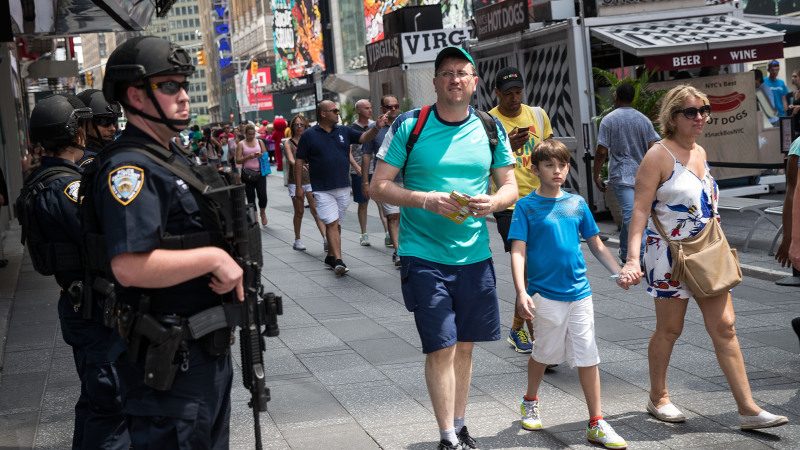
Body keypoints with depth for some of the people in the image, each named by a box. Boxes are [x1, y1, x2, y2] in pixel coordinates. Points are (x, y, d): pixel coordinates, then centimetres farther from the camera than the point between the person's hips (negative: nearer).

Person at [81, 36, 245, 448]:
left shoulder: (173, 161, 13)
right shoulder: (129, 168, -20)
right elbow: (129, 267, -31)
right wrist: (213, 257, -25)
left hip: (210, 348, 10)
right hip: (172, 359, -10)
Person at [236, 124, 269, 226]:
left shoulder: (260, 142, 10)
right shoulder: (241, 144, 3)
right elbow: (238, 160, -2)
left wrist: (260, 155, -10)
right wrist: (249, 157, -16)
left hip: (260, 172, 1)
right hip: (248, 174, -1)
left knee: (262, 195, -7)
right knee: (250, 197, 3)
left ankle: (263, 213, 20)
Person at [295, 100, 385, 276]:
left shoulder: (344, 131, 9)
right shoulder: (309, 135, -2)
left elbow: (364, 138, 4)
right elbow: (299, 161, -1)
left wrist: (377, 127, -16)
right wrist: (298, 187, -4)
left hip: (343, 187, 4)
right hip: (323, 189, -4)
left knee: (336, 224, 12)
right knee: (332, 223, -11)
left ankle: (330, 257, 24)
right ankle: (338, 261, -16)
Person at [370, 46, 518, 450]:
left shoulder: (490, 129, 5)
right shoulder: (409, 126, -6)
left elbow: (510, 186, 10)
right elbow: (378, 186, -6)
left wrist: (494, 201, -13)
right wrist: (424, 200, -21)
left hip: (474, 255, 4)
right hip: (423, 255, -4)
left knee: (464, 346, 13)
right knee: (441, 348, -5)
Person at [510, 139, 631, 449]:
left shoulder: (577, 203, 7)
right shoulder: (526, 206, -5)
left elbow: (596, 245, 14)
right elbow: (518, 251, -10)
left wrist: (619, 273, 4)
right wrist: (521, 292, -20)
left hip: (579, 292, 3)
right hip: (545, 293, -3)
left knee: (588, 357, 3)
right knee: (544, 352, 13)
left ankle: (596, 424, 10)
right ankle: (530, 402, 39)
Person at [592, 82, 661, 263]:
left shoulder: (608, 120, -3)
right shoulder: (644, 119, 7)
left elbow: (602, 151, -7)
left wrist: (596, 175, 2)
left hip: (620, 175, -5)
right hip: (642, 176, 5)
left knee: (631, 215, -11)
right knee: (629, 213, 19)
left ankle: (645, 255, -18)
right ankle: (625, 252, 27)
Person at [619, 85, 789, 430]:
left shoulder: (700, 152, 10)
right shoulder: (659, 156, -13)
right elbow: (640, 209, -18)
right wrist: (632, 258, -27)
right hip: (670, 256, -7)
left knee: (724, 326, 2)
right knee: (669, 329, 7)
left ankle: (748, 408, 3)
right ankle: (658, 398, 26)